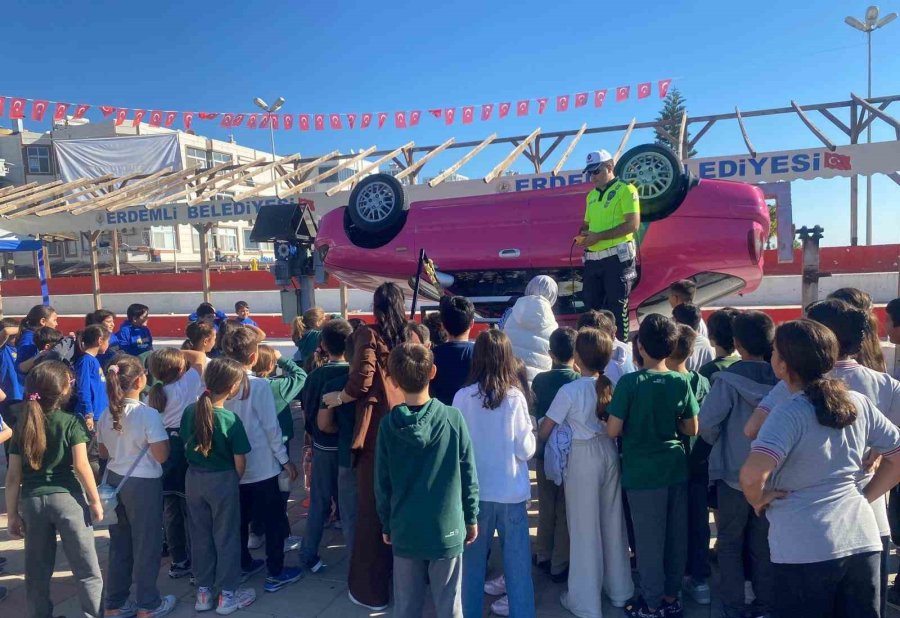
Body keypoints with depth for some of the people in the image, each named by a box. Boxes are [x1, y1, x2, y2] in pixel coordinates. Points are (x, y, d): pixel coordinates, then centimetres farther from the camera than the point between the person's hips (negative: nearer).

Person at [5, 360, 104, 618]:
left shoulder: (23, 426, 6)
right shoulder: (72, 422, -7)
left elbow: (13, 475, 5)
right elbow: (81, 465, -13)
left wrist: (12, 514, 11)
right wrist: (95, 501, -4)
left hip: (32, 501, 5)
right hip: (67, 498, -4)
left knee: (37, 572, 16)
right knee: (87, 571, 4)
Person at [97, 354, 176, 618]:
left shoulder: (107, 414, 0)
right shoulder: (148, 414, -21)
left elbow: (103, 452, 11)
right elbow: (161, 456, -20)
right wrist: (164, 436, -4)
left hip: (115, 481, 6)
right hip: (143, 484, -6)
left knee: (119, 544, 19)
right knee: (146, 544, 9)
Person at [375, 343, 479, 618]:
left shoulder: (388, 425, -10)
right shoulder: (453, 418, -12)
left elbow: (382, 484, -3)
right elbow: (468, 476, -6)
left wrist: (386, 525, 11)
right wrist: (472, 518, 8)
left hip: (405, 530, 1)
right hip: (447, 529, -1)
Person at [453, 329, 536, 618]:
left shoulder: (463, 397, -10)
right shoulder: (515, 397, -11)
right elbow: (526, 449, -8)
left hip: (475, 491, 1)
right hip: (511, 491, -1)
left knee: (472, 559, 16)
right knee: (517, 562, 11)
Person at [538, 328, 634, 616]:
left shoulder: (569, 390, -17)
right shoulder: (612, 386, -3)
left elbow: (544, 432, -12)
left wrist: (536, 442, 8)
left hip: (583, 457, -5)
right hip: (609, 452, 5)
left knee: (585, 529, 7)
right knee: (613, 522, 19)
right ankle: (619, 590, 37)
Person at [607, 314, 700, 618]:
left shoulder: (629, 382, -17)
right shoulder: (682, 382, -4)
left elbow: (613, 431, -17)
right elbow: (692, 428, 3)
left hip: (643, 473, -4)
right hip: (676, 469, 4)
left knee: (649, 540, 9)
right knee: (676, 537, 17)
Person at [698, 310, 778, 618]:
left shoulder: (728, 379, -19)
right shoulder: (781, 378, -9)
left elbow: (707, 423, -20)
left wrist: (720, 444, 1)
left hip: (734, 473, -3)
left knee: (731, 544, 13)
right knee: (763, 545, 18)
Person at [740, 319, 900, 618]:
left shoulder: (790, 412, -18)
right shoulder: (859, 403, 1)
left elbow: (752, 474, -30)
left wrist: (758, 500, -11)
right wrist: (865, 497, 13)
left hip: (805, 551, -6)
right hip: (863, 540, 6)